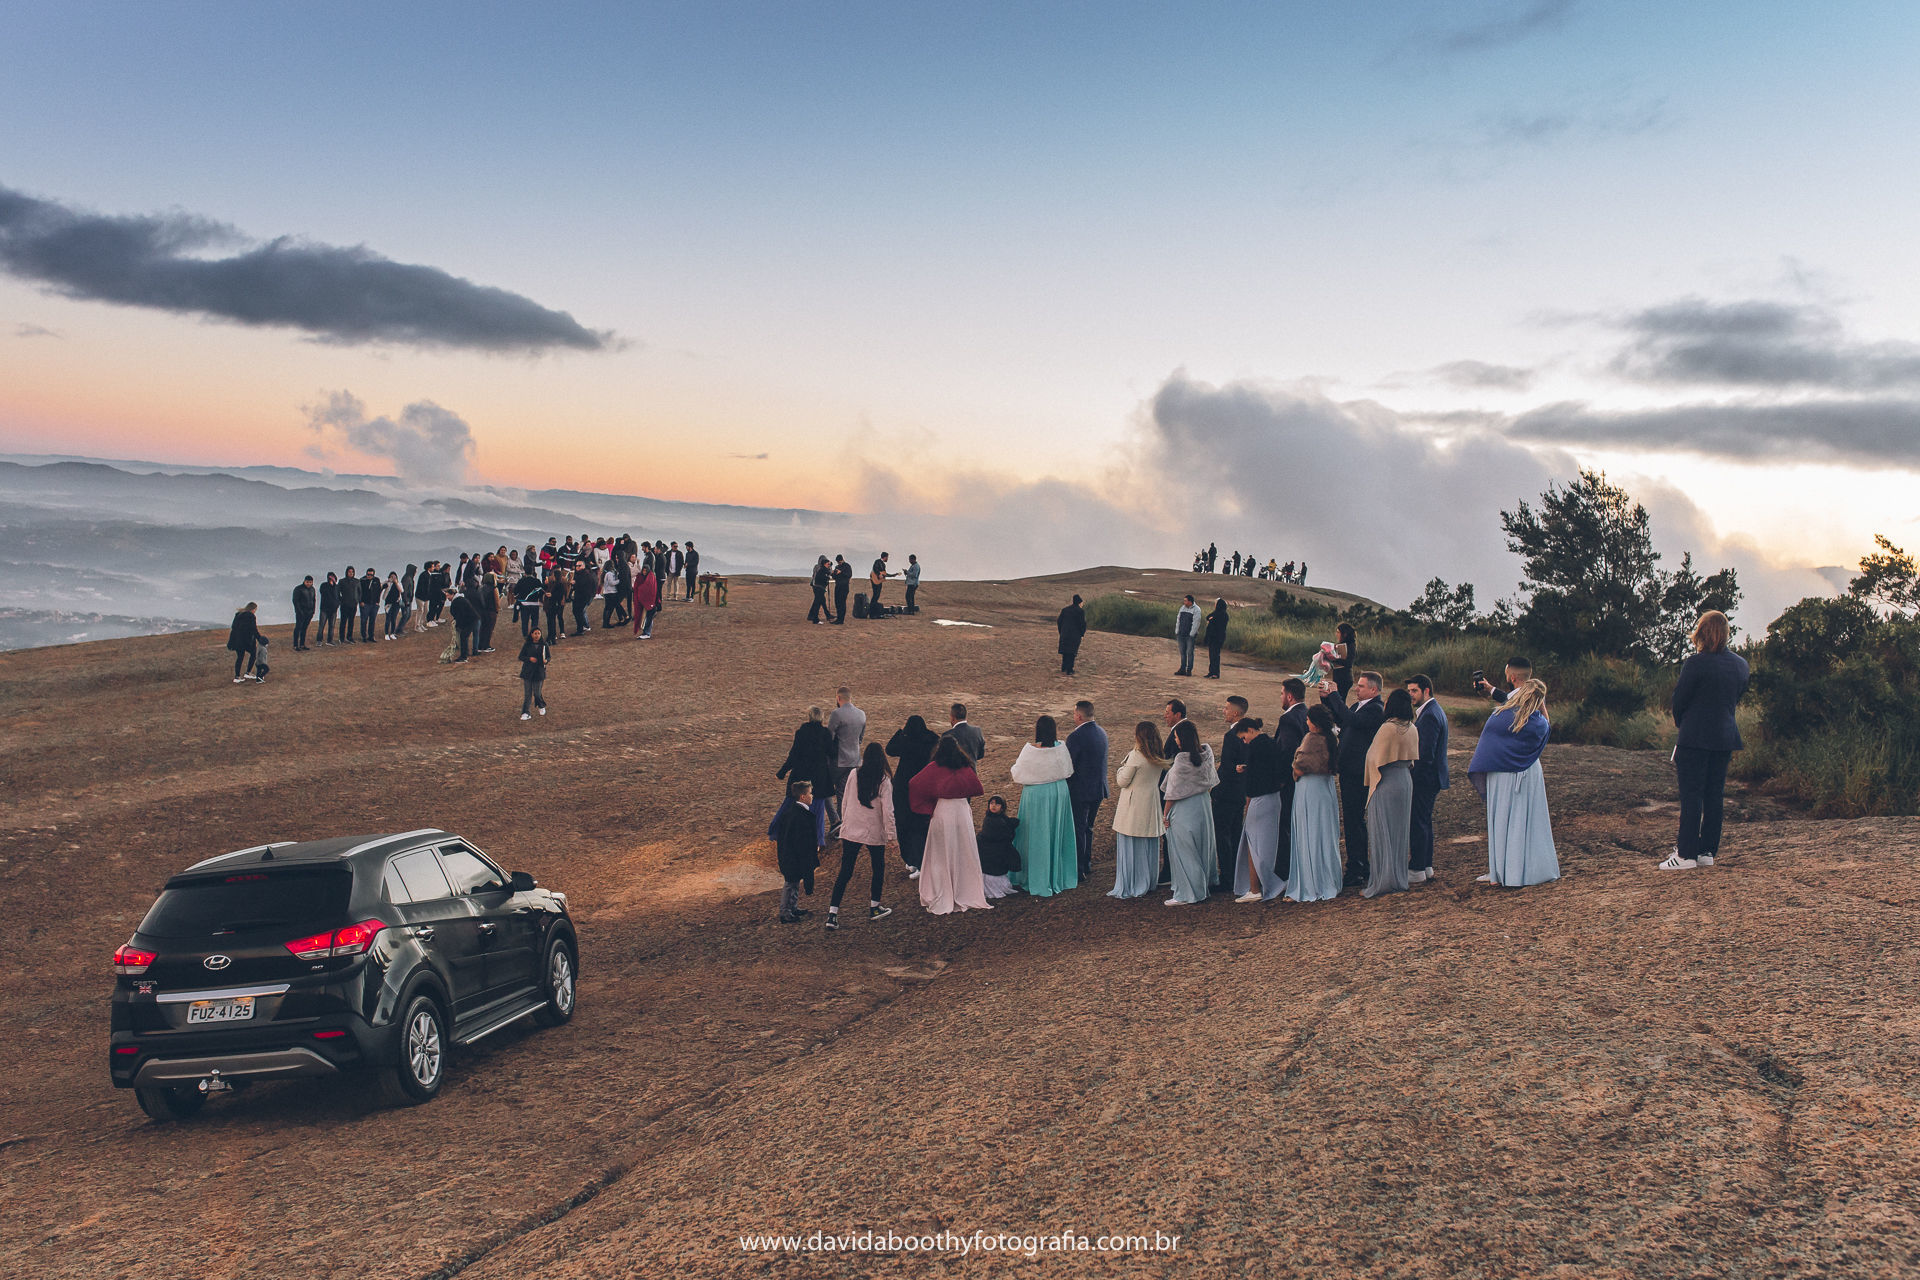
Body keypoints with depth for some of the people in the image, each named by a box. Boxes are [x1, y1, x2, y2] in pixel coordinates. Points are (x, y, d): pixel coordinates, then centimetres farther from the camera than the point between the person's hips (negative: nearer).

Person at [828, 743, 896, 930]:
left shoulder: (853, 775, -3)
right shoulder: (884, 782, -11)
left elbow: (844, 802, 5)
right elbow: (887, 811, -12)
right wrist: (892, 834, -4)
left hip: (850, 831, 3)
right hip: (874, 833, -3)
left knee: (845, 872, 5)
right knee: (879, 868, 20)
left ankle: (832, 913, -1)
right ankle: (874, 908, 28)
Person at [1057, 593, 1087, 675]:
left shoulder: (1064, 610, 9)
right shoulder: (1081, 611, -6)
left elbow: (1059, 621, 8)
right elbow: (1083, 623, -10)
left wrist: (1061, 633, 15)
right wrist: (1082, 634, 2)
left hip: (1064, 634, 4)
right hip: (1075, 634, -4)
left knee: (1065, 652, 15)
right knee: (1072, 652, 2)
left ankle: (1063, 669, 16)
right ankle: (1069, 670, -1)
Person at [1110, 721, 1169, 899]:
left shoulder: (1135, 756, -17)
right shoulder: (1160, 758, 3)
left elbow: (1122, 781, -13)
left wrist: (1121, 768, 7)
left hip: (1133, 808, -7)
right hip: (1151, 805, 7)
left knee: (1129, 847, 1)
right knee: (1149, 847, 14)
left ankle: (1128, 888, 4)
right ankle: (1147, 884, 22)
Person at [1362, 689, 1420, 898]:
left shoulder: (1388, 728, -18)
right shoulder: (1412, 729, 4)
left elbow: (1375, 758, -12)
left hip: (1386, 784, -7)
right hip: (1405, 781, 7)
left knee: (1381, 834, -1)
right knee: (1399, 832, 14)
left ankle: (1381, 883, 1)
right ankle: (1399, 880, 20)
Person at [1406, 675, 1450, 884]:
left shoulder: (1429, 715, -18)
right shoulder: (1435, 710, 15)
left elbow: (1426, 753, -23)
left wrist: (1412, 776, -18)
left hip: (1424, 778, -11)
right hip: (1430, 778, 11)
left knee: (1417, 823, -6)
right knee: (1424, 822, 16)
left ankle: (1417, 871, -2)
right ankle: (1426, 867, 22)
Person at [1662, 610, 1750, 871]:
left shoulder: (1696, 663, -14)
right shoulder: (1741, 664, 7)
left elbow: (1679, 699, -7)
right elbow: (1737, 698, 15)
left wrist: (1679, 721, 12)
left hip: (1695, 736, -6)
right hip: (1725, 736, 6)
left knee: (1691, 795, -4)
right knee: (1715, 794, 10)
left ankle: (1686, 854, -5)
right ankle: (1708, 852, 14)